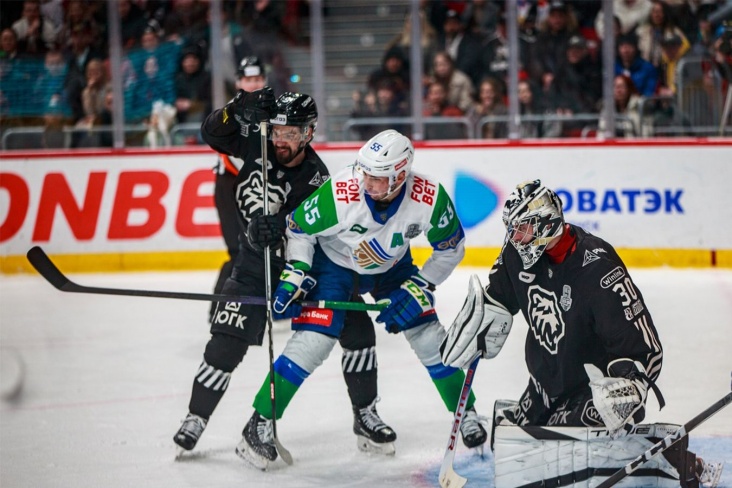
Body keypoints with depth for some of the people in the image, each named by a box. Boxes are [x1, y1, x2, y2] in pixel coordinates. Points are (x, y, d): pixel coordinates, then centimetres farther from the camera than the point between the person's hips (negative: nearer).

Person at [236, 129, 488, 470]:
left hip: (392, 266, 3)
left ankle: (466, 414, 21)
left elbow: (450, 249, -12)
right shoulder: (339, 193, -36)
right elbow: (298, 228, -16)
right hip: (333, 262, -3)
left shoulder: (430, 198, -30)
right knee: (312, 342, -16)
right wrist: (294, 276, -25)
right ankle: (261, 423, -5)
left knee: (430, 338, -1)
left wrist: (416, 290, -18)